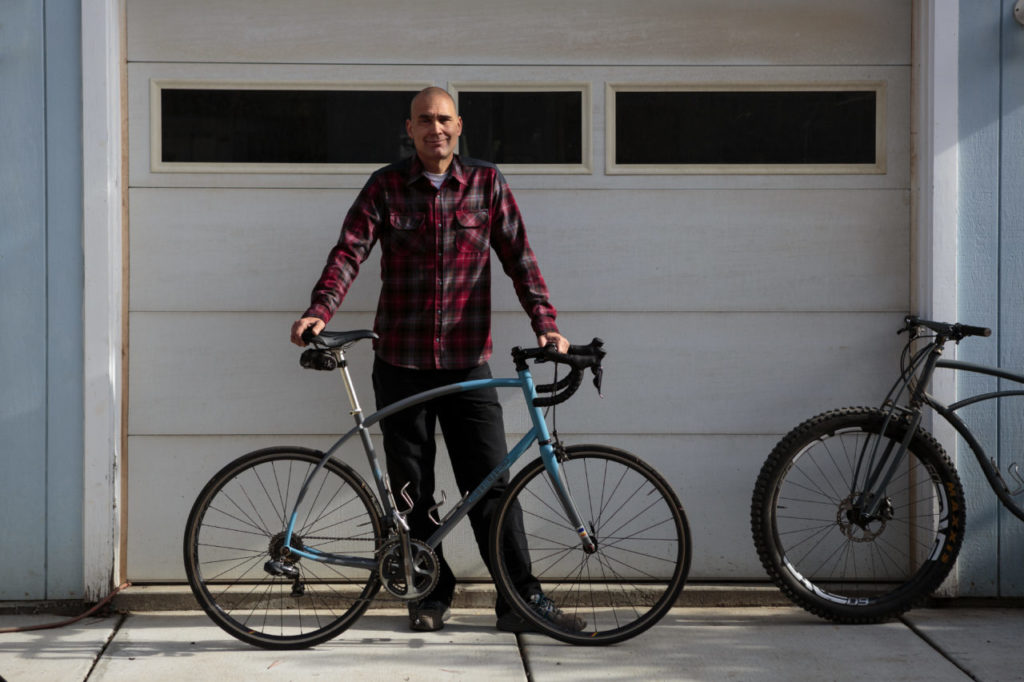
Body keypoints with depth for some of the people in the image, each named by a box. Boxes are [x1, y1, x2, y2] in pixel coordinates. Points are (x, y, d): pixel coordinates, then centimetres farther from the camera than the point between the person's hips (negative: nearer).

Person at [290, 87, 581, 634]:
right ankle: (432, 593, 19)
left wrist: (545, 323, -11)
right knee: (412, 488, 6)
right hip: (401, 362, 1)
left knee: (491, 484, -2)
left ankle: (521, 599, 3)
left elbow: (517, 257, 1)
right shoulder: (386, 186, 3)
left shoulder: (486, 183, 4)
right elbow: (350, 251, -5)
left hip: (467, 360, 0)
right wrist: (319, 311, -22)